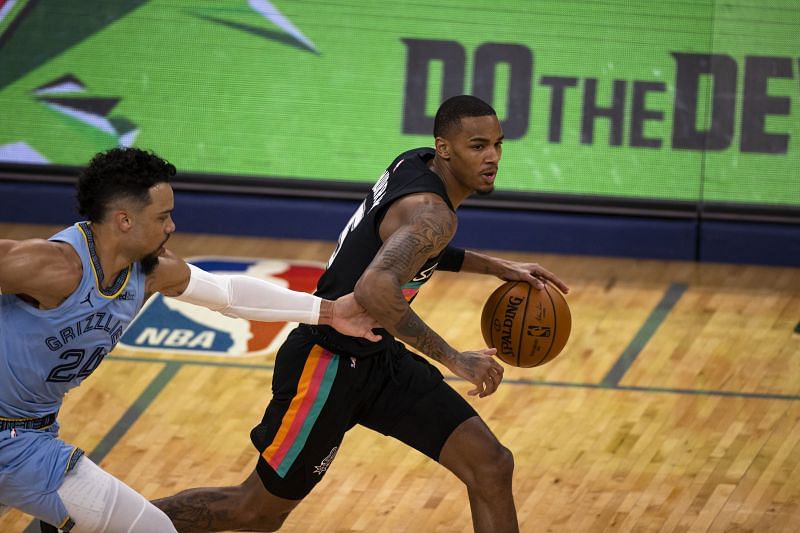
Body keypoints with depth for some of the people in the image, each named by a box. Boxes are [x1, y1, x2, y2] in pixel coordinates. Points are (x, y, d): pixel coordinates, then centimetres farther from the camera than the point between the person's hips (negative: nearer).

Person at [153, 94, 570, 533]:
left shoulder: (414, 164, 2)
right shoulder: (432, 213, -26)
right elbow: (375, 289, -43)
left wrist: (492, 266, 16)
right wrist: (454, 360, -36)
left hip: (376, 356, 9)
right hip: (328, 364, -9)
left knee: (491, 467, 0)